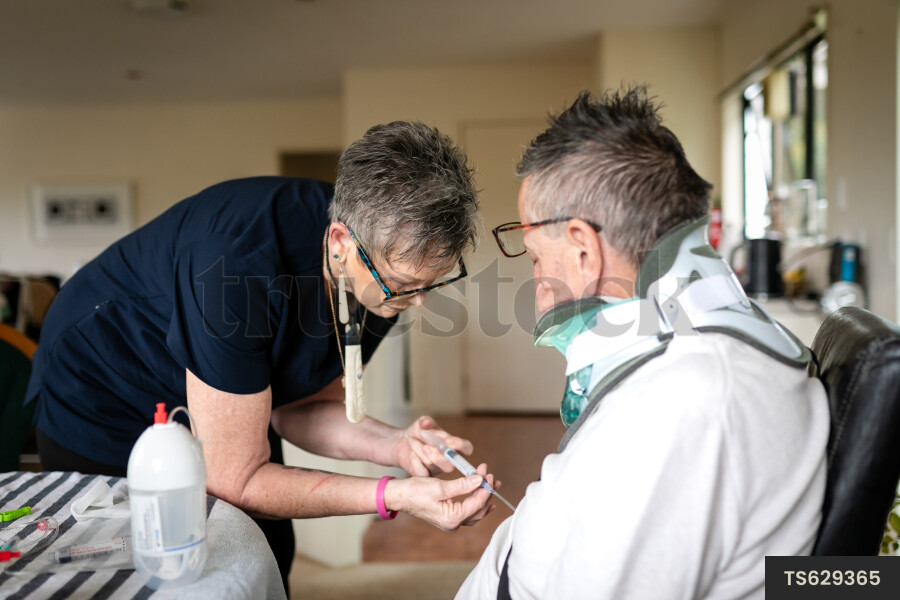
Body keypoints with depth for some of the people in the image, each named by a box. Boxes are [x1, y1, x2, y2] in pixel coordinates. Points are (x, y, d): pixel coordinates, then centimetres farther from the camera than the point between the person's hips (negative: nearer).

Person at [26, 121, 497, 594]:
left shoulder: (388, 261, -19)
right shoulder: (242, 269, -42)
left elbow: (297, 408, -8)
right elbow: (233, 480, -32)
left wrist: (393, 444, -25)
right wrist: (394, 495, -36)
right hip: (103, 408, -5)